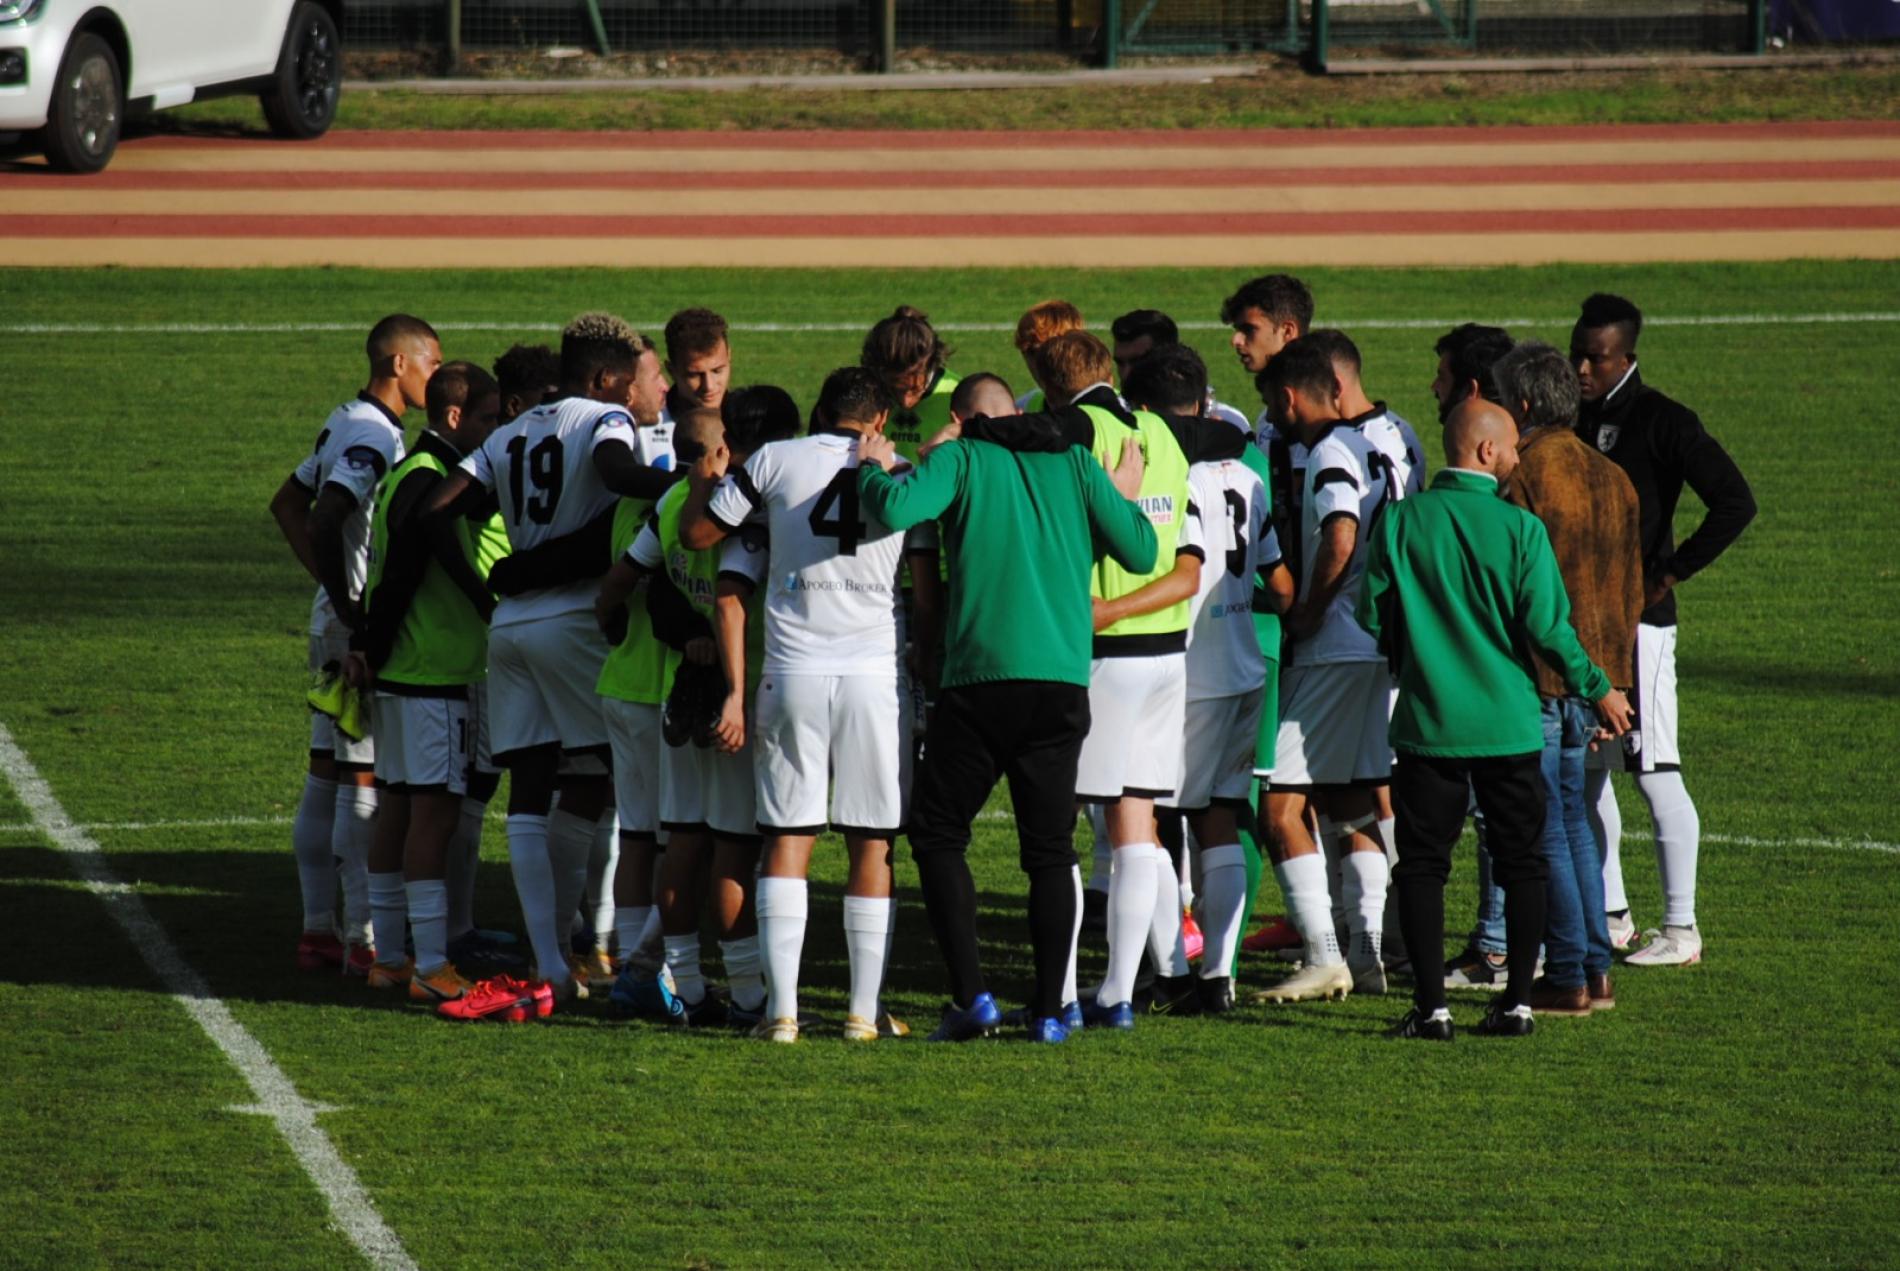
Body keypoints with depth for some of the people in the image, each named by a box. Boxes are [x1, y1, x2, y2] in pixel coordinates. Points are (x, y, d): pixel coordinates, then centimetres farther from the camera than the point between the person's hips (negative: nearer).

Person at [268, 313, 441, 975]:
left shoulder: (345, 424, 12)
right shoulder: (374, 437, -17)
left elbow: (288, 503, 23)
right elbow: (325, 520, -29)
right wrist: (347, 604, -22)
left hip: (335, 621, 10)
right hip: (360, 627, -10)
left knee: (327, 773, 12)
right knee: (363, 780, -7)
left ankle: (317, 929, 17)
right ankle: (362, 937, -5)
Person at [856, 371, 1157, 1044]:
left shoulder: (960, 458, 2)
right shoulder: (1071, 461, 10)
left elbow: (895, 508, -17)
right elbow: (1141, 554, 9)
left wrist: (874, 469, 5)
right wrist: (1124, 496, 29)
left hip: (978, 679, -3)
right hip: (1061, 682, 3)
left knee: (938, 835, 10)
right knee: (1050, 849, 11)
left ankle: (971, 996, -2)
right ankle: (1050, 1009, 5)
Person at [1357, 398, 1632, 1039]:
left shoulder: (1400, 521, -4)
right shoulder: (1520, 528, -8)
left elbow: (1371, 616, 0)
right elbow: (1548, 627, -9)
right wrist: (1597, 689, 5)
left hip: (1426, 722, 1)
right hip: (1509, 722, 0)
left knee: (1422, 861, 6)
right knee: (1522, 860, 12)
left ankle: (1431, 1005, 0)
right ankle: (1517, 1001, 11)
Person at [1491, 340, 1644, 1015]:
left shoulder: (1522, 477, -14)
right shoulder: (1612, 479, 10)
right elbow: (1631, 588, 15)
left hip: (1534, 676, -8)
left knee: (1542, 830, -1)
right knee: (1572, 819, 18)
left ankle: (1566, 976, 0)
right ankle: (1596, 968, 16)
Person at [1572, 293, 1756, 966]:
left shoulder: (1662, 423, -9)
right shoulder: (1570, 420, 10)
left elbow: (1735, 502, -17)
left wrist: (1669, 575, -16)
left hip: (1637, 620, -7)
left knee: (1655, 773, -6)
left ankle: (1681, 928, -1)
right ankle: (1610, 916, 20)